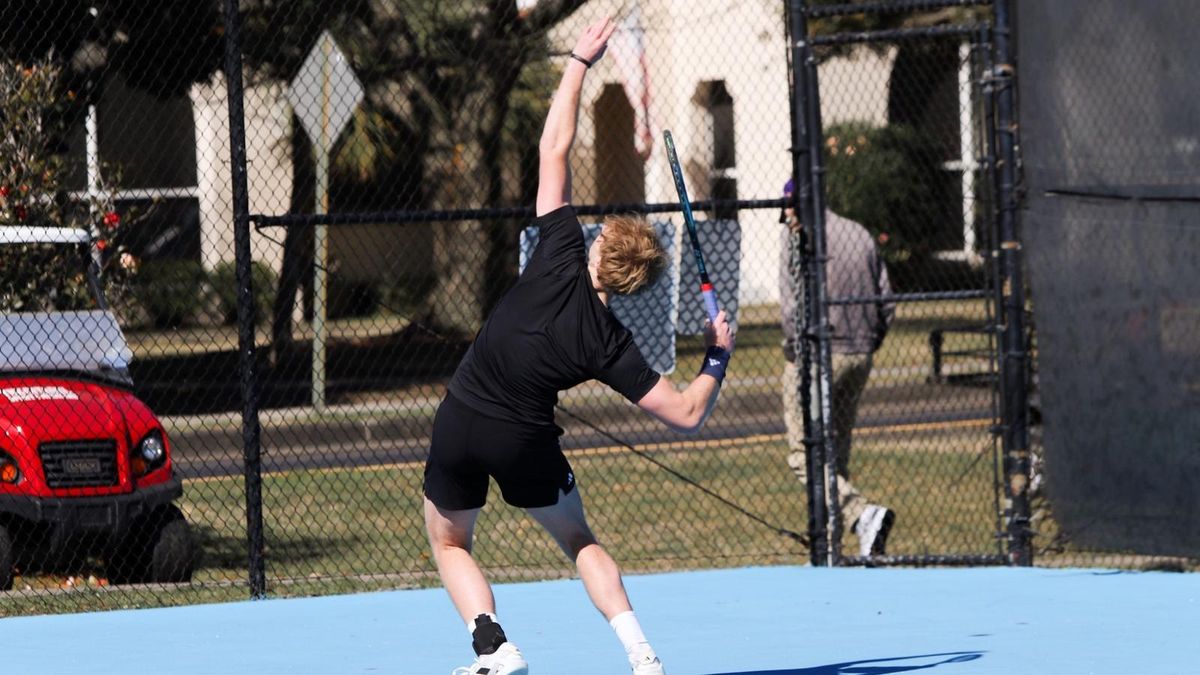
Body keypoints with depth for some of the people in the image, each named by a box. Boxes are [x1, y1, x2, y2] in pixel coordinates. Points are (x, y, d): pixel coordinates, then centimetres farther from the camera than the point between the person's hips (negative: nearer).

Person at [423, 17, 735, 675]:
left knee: (450, 545, 20)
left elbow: (553, 152, -9)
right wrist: (717, 357, 5)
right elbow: (687, 414, -13)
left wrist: (579, 62, -2)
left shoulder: (559, 263, -14)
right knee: (578, 540, 21)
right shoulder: (609, 346, -12)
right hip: (525, 441, 0)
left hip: (460, 420, 0)